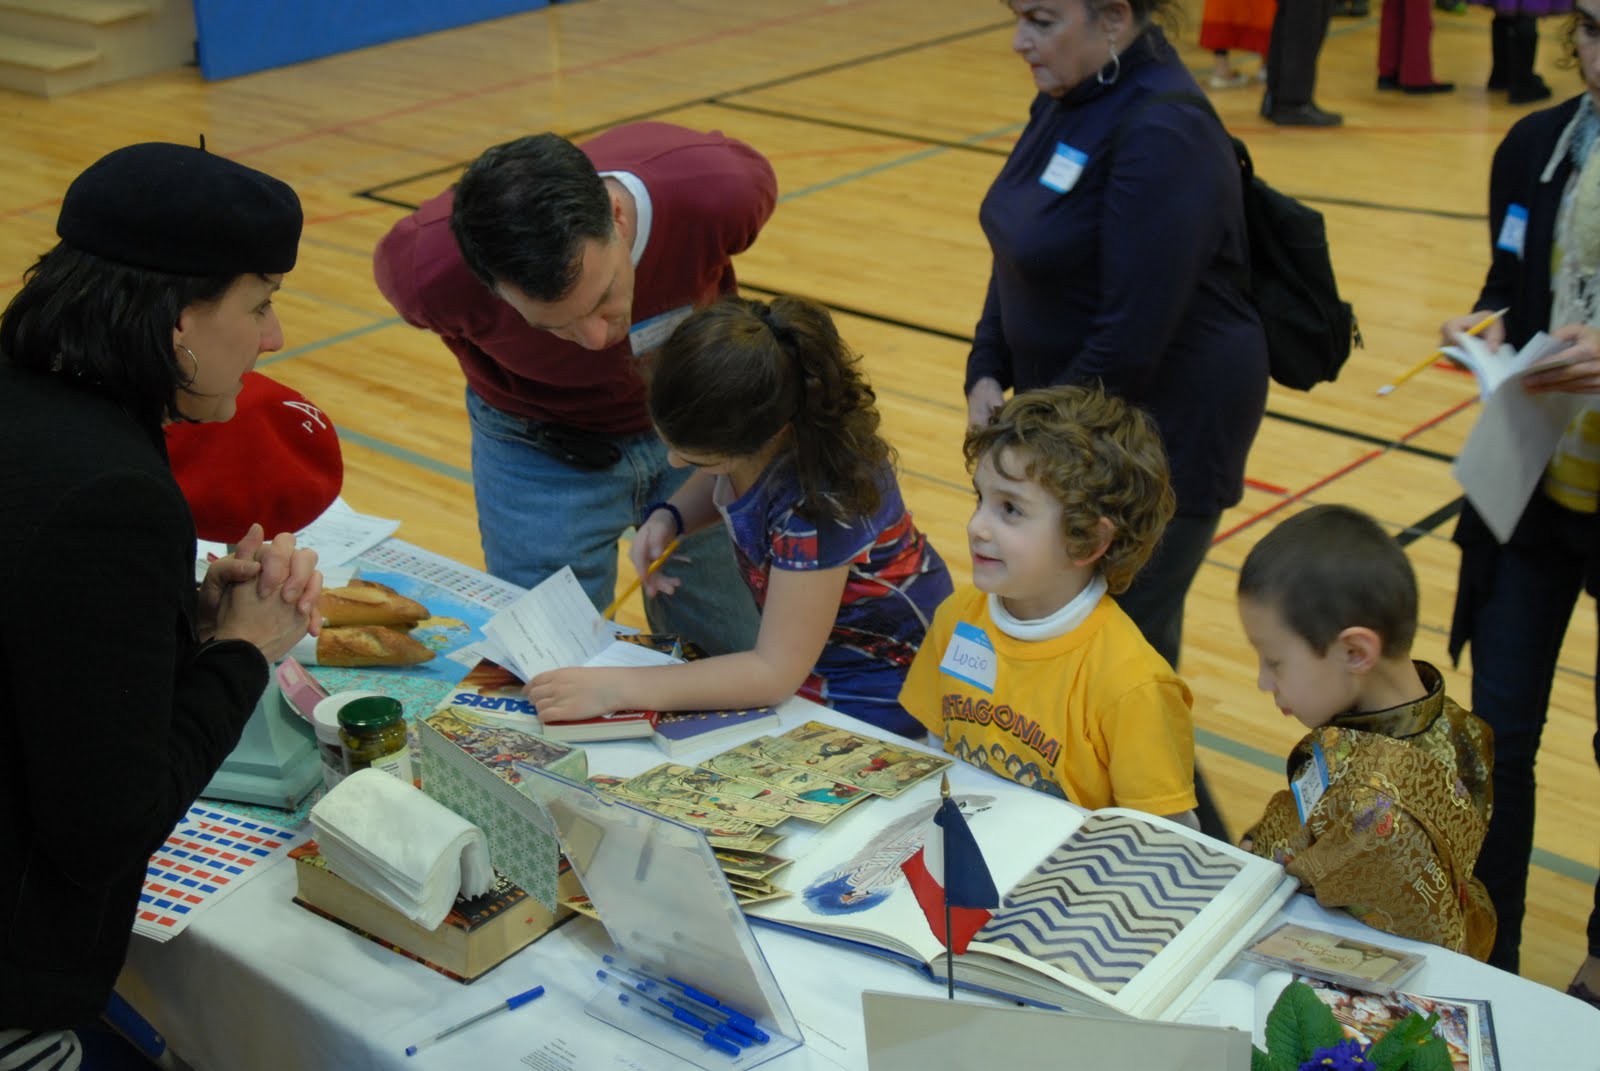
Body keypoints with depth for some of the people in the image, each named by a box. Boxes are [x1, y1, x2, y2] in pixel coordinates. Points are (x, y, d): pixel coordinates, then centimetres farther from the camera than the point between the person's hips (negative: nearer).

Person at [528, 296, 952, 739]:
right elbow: (714, 481, 11)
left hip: (874, 693, -8)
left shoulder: (820, 502, -37)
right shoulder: (748, 426, -15)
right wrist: (668, 518, -12)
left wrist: (614, 688, -32)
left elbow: (775, 672, -31)